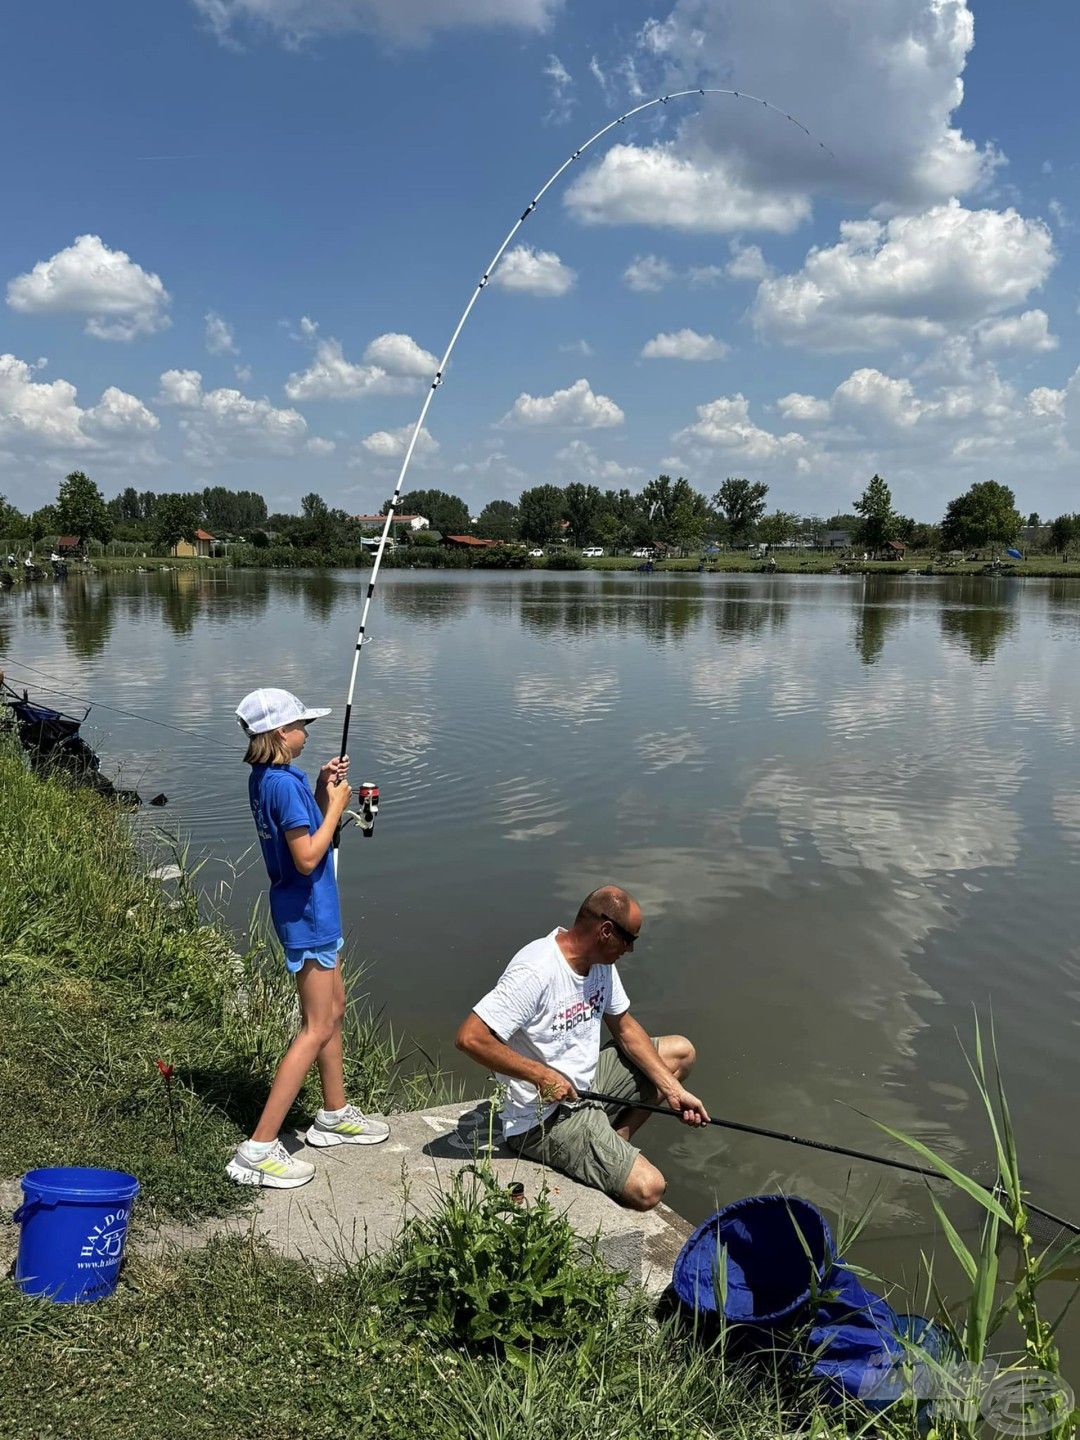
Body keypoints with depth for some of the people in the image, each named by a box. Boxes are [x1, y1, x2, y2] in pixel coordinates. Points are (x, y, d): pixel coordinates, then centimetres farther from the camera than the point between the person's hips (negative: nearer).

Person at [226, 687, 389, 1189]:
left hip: (310, 910, 10)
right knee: (316, 1029, -6)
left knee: (333, 1009, 22)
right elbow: (307, 857, -25)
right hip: (307, 914, -10)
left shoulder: (264, 779, 7)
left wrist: (322, 791, 5)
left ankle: (335, 1116, 37)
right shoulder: (284, 783, -23)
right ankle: (259, 1150, -5)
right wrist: (335, 804, -15)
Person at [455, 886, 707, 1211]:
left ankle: (613, 1143, 10)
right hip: (543, 1118, -9)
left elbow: (625, 1029, 11)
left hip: (587, 1081, 9)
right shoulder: (535, 972, -28)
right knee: (648, 1189, -21)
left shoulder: (600, 962, 0)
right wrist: (542, 1076, -28)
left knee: (680, 1051, 14)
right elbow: (469, 1038, -32)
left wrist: (672, 1089, 2)